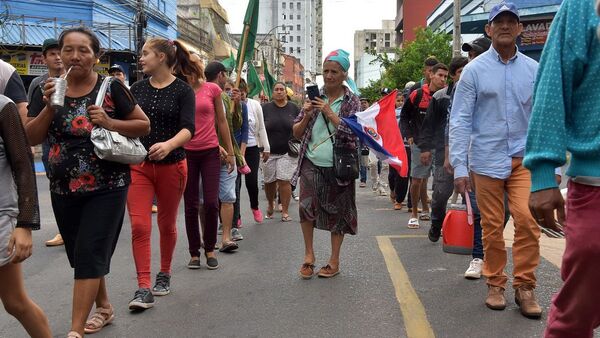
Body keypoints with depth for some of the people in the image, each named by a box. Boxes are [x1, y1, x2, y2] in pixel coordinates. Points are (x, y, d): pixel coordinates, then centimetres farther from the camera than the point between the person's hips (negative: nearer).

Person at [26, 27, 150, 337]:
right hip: (64, 190, 5)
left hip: (107, 187, -4)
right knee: (81, 254, 16)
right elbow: (31, 138, 0)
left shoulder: (110, 88, -6)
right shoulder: (48, 91, 4)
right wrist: (50, 106, -15)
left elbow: (144, 125, -2)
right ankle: (104, 307, 36)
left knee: (90, 254, -7)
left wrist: (110, 123, -18)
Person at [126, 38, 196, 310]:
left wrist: (169, 144, -35)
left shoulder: (183, 90, -5)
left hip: (171, 166, -2)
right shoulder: (137, 89, 7)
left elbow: (188, 128, -17)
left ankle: (164, 275, 33)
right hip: (138, 165, 2)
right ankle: (144, 289, -3)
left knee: (167, 224, 13)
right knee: (139, 226, -8)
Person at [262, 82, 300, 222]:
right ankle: (270, 204, 34)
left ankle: (285, 211, 3)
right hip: (269, 152, 1)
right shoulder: (265, 108, 4)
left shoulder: (294, 108, 4)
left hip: (288, 152, -1)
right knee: (269, 181, 9)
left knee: (284, 180, -6)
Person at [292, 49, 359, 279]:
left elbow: (352, 134, -9)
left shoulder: (352, 102, 3)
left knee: (337, 212, 6)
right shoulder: (315, 98, 9)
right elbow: (296, 133, 11)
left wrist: (330, 113, -15)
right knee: (306, 206, -16)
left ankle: (334, 260, 21)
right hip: (311, 164, 1)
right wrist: (307, 116, -8)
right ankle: (309, 254, 2)